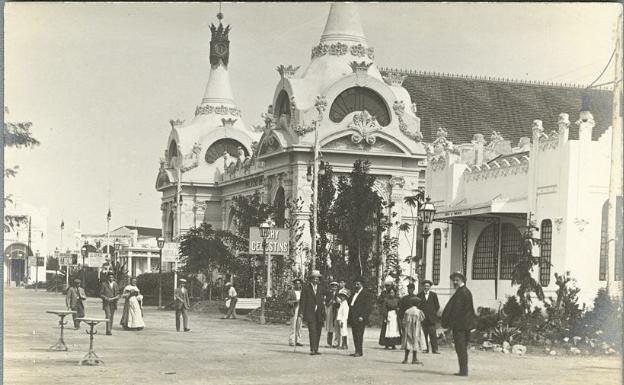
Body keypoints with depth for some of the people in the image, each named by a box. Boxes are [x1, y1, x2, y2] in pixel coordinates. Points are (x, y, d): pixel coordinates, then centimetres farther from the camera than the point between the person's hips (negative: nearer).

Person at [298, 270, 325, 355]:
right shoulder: (306, 288, 3)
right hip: (310, 313, -4)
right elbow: (303, 301, 0)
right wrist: (301, 312, -7)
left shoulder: (321, 288, 13)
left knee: (318, 332, 4)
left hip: (319, 313, 4)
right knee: (312, 331, -12)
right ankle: (312, 349, -14)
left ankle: (316, 349, 10)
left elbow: (322, 300, 11)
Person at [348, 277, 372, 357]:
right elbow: (350, 303, 23)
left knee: (359, 335, -10)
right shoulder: (354, 293, 20)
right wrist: (350, 316, 13)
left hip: (360, 318, -7)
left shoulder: (365, 294, -3)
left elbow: (368, 307, -9)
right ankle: (357, 351, 11)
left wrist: (362, 316, -17)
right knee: (355, 335, 7)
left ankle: (359, 352, -8)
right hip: (353, 317, 7)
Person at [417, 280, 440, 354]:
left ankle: (434, 349, -5)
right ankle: (425, 349, 5)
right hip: (423, 318, 1)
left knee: (433, 334, -5)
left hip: (431, 318, -1)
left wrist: (433, 313, 4)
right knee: (424, 334, 0)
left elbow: (437, 306, 9)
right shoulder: (419, 295, 7)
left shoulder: (434, 295, 8)